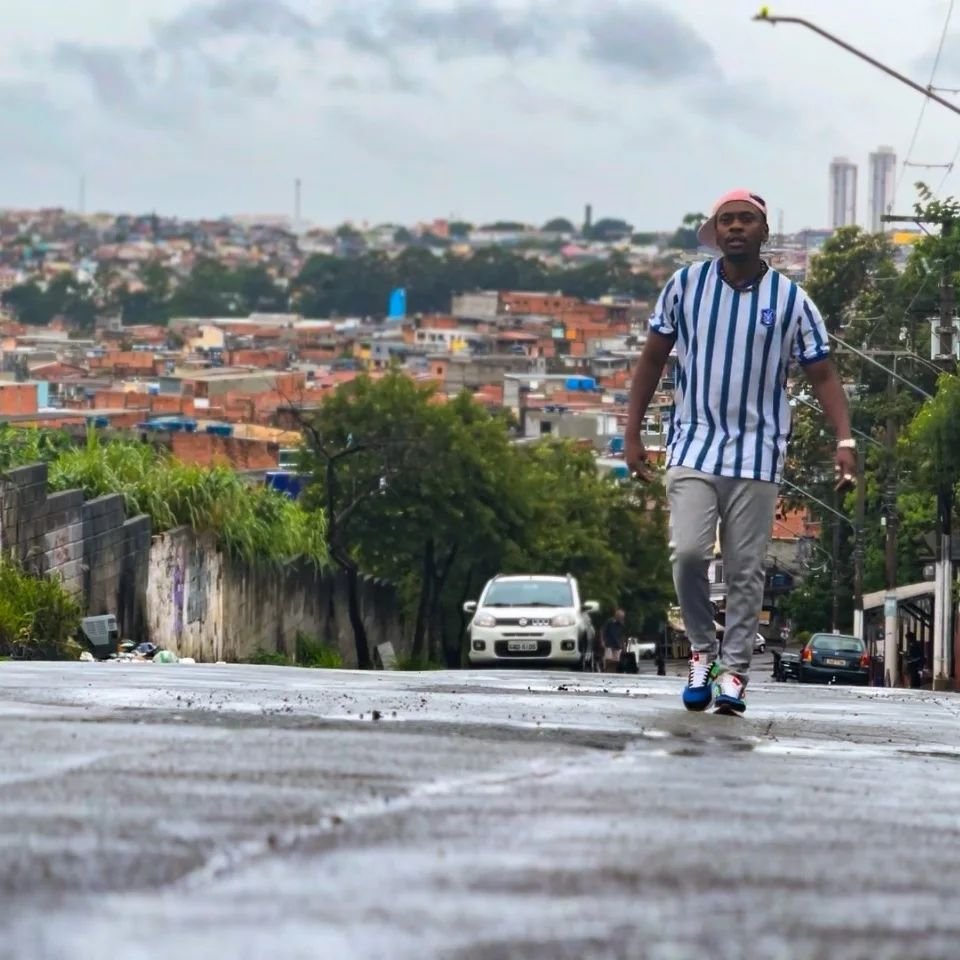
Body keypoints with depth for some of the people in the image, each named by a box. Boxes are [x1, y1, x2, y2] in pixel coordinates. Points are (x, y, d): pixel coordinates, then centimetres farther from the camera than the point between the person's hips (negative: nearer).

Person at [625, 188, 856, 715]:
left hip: (757, 455, 0)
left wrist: (844, 440, -8)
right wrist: (632, 433, 8)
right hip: (693, 447, 0)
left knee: (745, 571, 0)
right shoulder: (685, 286, 3)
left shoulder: (791, 301, 1)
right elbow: (652, 360, 12)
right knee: (688, 553, -15)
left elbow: (823, 375, 5)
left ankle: (734, 670, 8)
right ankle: (702, 650, 5)